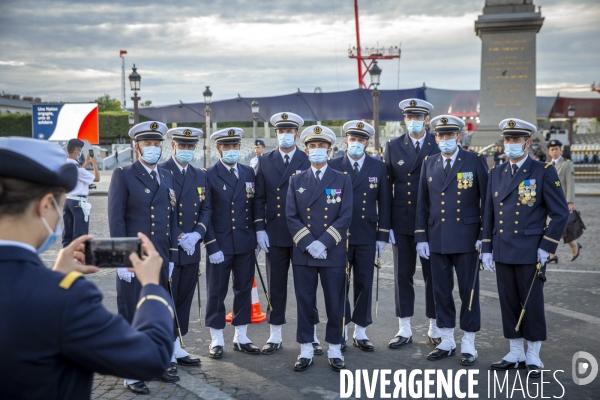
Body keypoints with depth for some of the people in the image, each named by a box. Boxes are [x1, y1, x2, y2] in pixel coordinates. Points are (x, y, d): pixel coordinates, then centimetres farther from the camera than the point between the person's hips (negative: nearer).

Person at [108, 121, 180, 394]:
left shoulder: (166, 177, 12)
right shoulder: (123, 176, -4)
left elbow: (171, 218, 13)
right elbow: (116, 220, -9)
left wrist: (171, 257, 10)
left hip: (160, 259, 5)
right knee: (132, 317, 4)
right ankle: (132, 374, 16)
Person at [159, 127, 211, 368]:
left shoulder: (201, 177, 13)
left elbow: (206, 210, 9)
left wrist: (197, 234, -9)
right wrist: (176, 239, -13)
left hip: (191, 250, 6)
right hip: (166, 250, -5)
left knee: (184, 300, 11)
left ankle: (176, 347, 22)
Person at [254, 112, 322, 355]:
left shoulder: (309, 161, 0)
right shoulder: (265, 162, 7)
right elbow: (259, 198, 6)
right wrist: (259, 228, -2)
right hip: (274, 234, 2)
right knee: (275, 286, 9)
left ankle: (311, 336, 15)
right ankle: (275, 336, 20)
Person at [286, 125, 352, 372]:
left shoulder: (343, 181, 3)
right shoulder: (296, 181, 7)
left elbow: (345, 217, -5)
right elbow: (291, 217, 0)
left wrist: (324, 243, -15)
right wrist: (308, 244, -13)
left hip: (334, 254, -1)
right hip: (303, 254, 1)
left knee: (335, 304, 5)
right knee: (305, 303, 7)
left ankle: (334, 351, 19)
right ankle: (306, 351, 18)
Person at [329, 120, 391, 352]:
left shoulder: (378, 168, 4)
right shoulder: (333, 167, 0)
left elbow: (384, 203, 4)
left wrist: (382, 237, 0)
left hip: (367, 237, 1)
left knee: (364, 284, 7)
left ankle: (361, 332, 19)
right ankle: (341, 332, 17)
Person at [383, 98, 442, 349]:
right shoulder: (393, 146, 4)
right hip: (402, 222, 2)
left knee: (433, 275, 8)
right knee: (403, 275, 7)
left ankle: (434, 328, 21)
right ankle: (404, 330, 17)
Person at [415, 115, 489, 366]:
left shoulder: (475, 161, -2)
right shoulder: (429, 164, 8)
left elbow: (486, 200, -2)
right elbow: (422, 203, 10)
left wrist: (484, 235, -7)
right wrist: (421, 237, 5)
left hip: (466, 239, -3)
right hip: (437, 239, 4)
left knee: (469, 291, 4)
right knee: (441, 291, 9)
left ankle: (468, 345, 16)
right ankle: (447, 342, 22)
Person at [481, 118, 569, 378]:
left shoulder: (544, 172, -5)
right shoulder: (496, 173, 9)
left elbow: (560, 213, -5)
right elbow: (489, 213, 12)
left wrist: (546, 247, -11)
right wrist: (487, 247, 7)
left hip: (530, 251, -4)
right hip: (502, 251, 5)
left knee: (532, 305, 3)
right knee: (508, 303, 10)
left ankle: (533, 358, 15)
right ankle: (515, 354, 22)